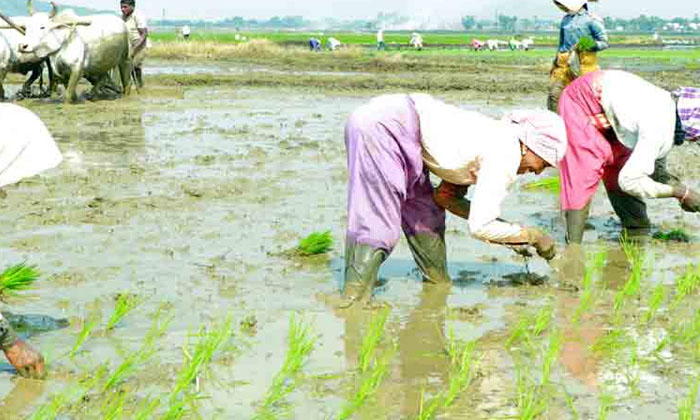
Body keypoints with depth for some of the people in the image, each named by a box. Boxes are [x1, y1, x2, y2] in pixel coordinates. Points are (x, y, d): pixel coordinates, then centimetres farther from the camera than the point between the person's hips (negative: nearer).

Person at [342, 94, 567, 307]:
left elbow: (445, 196, 18)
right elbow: (480, 227, -12)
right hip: (383, 125, -10)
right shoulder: (507, 157, -10)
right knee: (377, 223, -12)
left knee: (425, 213, 16)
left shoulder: (493, 138, 17)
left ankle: (439, 285, 26)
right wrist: (533, 236, 0)